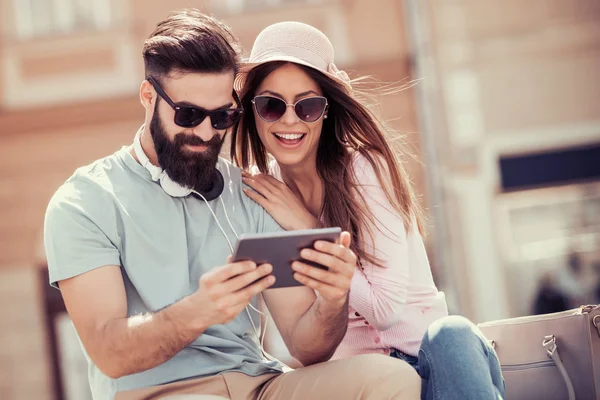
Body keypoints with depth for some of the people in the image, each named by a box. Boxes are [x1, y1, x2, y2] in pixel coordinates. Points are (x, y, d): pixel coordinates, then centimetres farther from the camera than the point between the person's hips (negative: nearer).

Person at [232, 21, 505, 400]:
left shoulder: (365, 169, -8)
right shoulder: (254, 191, 3)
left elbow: (387, 308, -15)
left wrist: (305, 227, -15)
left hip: (422, 349, -1)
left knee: (451, 336, -36)